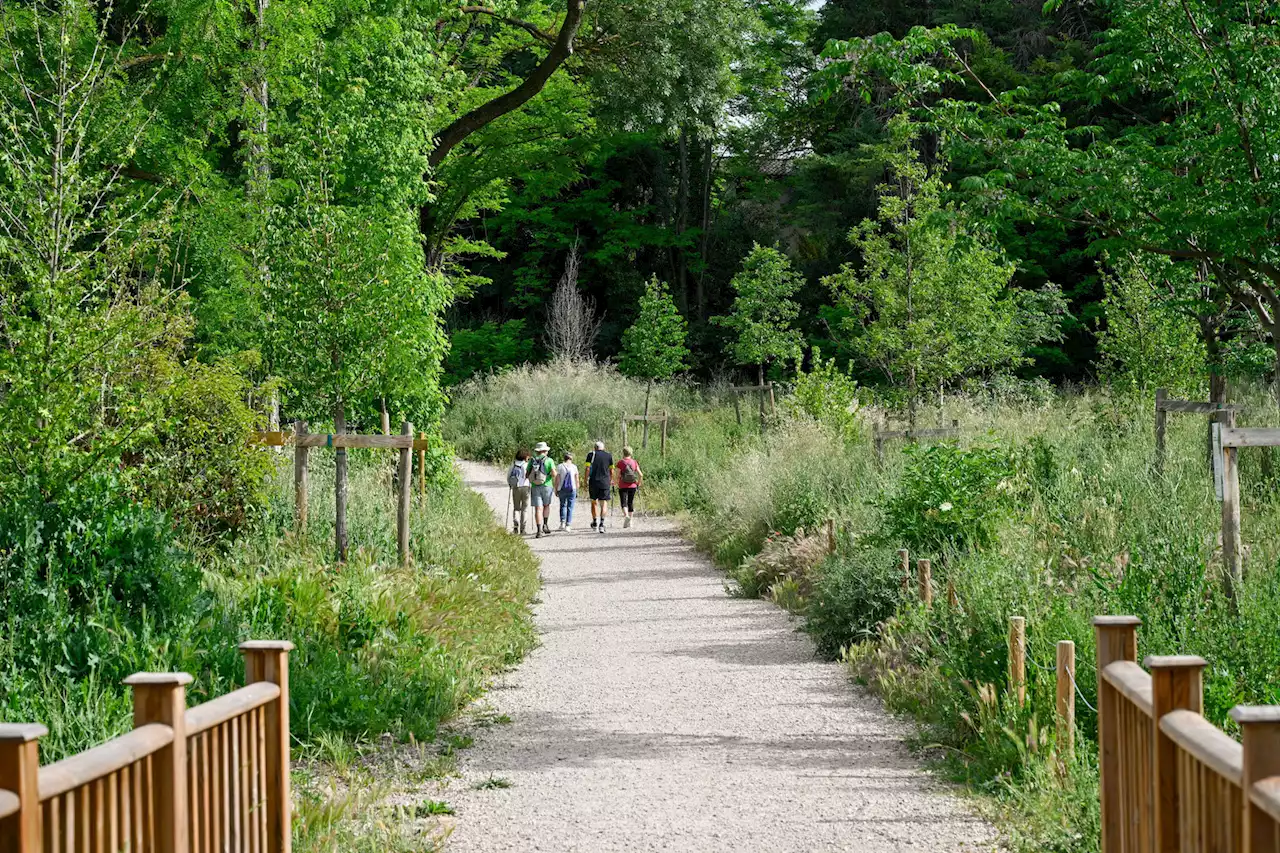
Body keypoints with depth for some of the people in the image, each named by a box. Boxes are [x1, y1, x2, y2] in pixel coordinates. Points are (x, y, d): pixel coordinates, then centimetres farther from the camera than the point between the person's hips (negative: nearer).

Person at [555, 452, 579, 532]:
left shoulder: (560, 466, -1)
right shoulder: (574, 467, 1)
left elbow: (557, 479, -3)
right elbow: (577, 480, 1)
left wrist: (556, 490, 4)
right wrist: (577, 491, 8)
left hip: (562, 489, 0)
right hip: (572, 489, 0)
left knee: (563, 505, 17)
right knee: (570, 507, 4)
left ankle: (562, 523, 5)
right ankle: (568, 526, -1)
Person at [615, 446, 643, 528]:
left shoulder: (620, 462, -5)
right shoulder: (634, 462, 3)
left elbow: (618, 476, -9)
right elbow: (641, 475, 0)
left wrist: (617, 484, 5)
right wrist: (638, 484, 12)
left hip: (623, 486, -3)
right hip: (632, 486, 3)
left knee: (624, 503, -2)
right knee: (631, 503, 13)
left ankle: (626, 515, -29)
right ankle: (629, 522, 16)